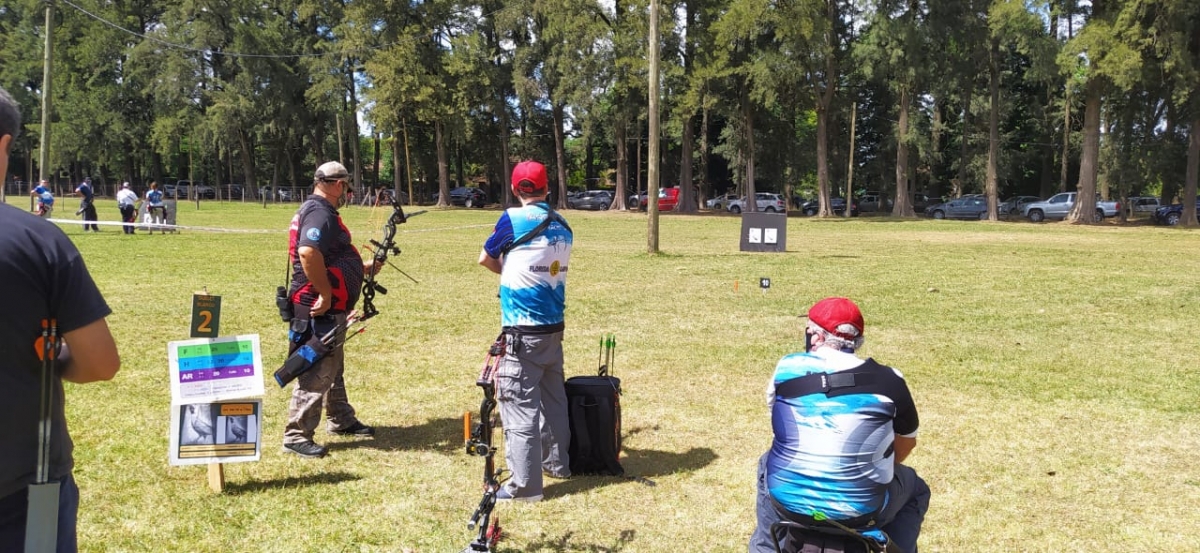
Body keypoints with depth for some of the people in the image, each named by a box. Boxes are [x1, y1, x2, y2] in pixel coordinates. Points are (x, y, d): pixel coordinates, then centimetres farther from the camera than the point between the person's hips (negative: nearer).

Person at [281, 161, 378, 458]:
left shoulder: (316, 210, 16)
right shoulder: (320, 213, -17)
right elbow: (308, 252, -34)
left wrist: (363, 267, 31)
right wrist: (326, 294, -27)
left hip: (329, 310, 11)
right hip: (320, 309, -11)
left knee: (333, 367, 22)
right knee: (316, 372, -6)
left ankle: (341, 421, 36)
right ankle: (296, 436, 0)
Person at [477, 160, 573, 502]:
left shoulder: (513, 219, -9)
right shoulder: (563, 227, 7)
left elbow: (485, 259, 4)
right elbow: (544, 267, 12)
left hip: (523, 332, -7)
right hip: (553, 328, 7)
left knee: (520, 405, -4)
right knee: (553, 398, 19)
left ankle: (525, 485, -3)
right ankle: (557, 462, 32)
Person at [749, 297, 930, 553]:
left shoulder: (786, 369, -2)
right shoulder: (888, 381, -6)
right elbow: (907, 443, 11)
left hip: (787, 504, 2)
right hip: (861, 510, -1)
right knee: (915, 489, 29)